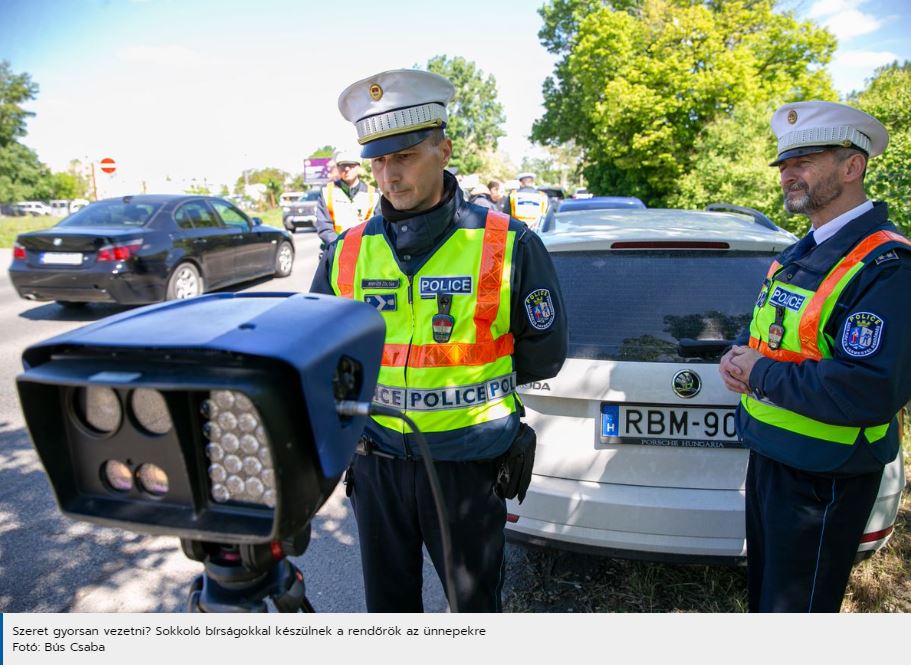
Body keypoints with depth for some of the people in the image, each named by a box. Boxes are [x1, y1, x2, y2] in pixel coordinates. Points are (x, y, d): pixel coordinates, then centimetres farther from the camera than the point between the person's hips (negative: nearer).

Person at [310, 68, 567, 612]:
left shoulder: (507, 245, -10)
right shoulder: (347, 253, -1)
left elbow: (544, 354, -2)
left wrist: (472, 374, 2)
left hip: (469, 464, -2)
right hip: (377, 462, 3)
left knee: (475, 601, 18)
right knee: (388, 603, 22)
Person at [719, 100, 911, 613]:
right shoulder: (802, 254, 7)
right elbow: (763, 330, 19)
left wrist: (762, 374, -23)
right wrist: (739, 358, -4)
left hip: (823, 479, -9)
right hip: (770, 456, 9)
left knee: (794, 606, 10)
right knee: (763, 589, 27)